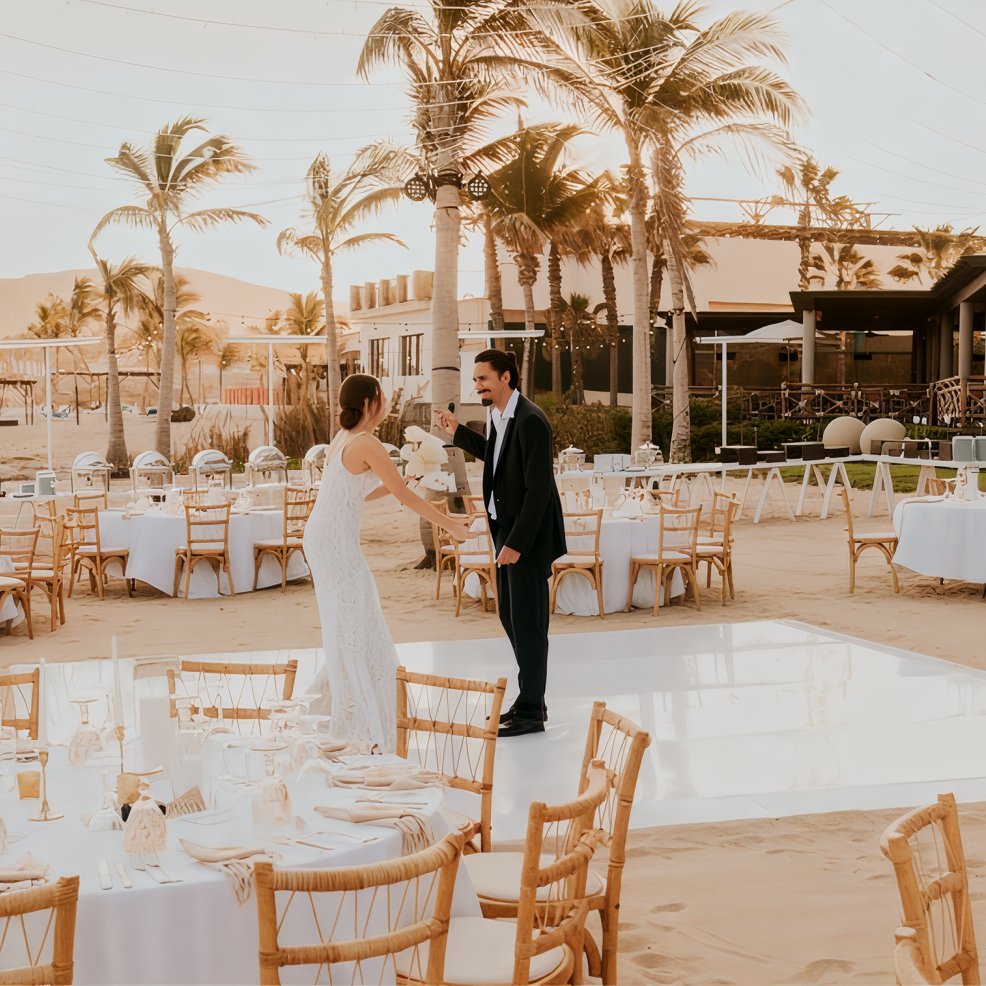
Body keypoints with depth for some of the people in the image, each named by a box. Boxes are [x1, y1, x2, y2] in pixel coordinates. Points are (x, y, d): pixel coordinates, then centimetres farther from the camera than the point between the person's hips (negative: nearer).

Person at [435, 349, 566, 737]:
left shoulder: (530, 421, -21)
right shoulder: (496, 415, 7)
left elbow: (538, 488, -23)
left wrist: (516, 543, -23)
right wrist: (458, 432, 18)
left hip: (529, 534, -10)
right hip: (506, 529, 10)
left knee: (527, 621, -2)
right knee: (510, 616, 15)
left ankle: (530, 712, 7)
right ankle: (531, 699, 27)